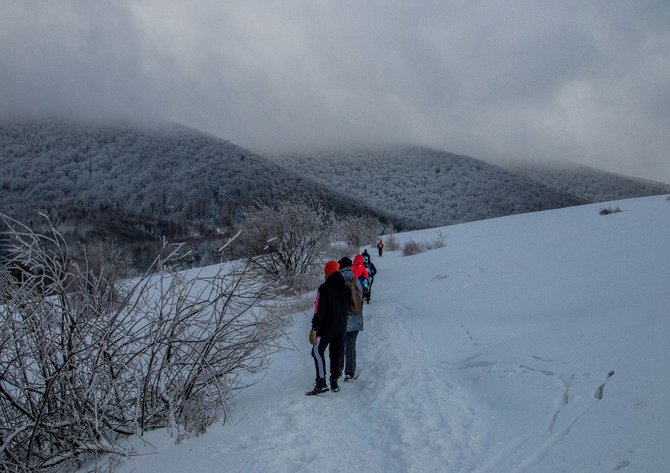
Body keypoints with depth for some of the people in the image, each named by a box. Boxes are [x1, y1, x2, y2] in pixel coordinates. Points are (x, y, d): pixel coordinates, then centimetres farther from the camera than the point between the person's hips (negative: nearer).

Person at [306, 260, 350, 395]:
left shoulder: (324, 288, -13)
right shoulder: (346, 288, 7)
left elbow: (319, 310, -18)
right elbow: (349, 307, 16)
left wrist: (314, 329, -18)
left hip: (326, 327, -6)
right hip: (342, 327, 6)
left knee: (317, 351, -5)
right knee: (336, 353, 16)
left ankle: (321, 383, -18)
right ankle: (334, 382, 17)